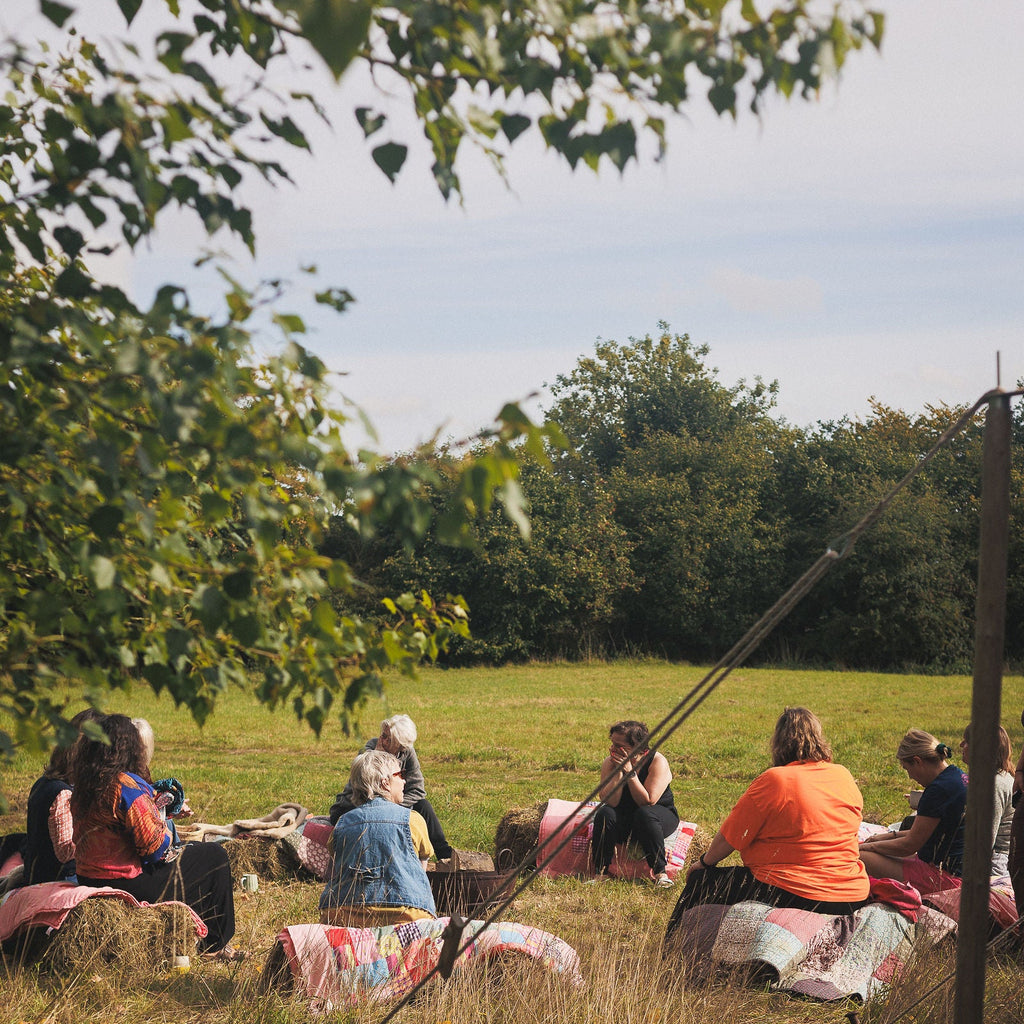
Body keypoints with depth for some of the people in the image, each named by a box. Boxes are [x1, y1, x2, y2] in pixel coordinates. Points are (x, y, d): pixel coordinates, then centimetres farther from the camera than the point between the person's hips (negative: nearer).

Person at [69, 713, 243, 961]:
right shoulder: (128, 786, -23)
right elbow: (155, 847, -20)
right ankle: (215, 944, 20)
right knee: (214, 856, 8)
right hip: (128, 885, -9)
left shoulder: (83, 784, 2)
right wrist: (161, 819, -1)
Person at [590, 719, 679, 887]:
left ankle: (660, 872, -28)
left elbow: (648, 802, -27)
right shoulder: (609, 762, -10)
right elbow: (609, 801, -21)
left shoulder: (657, 761, -19)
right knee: (604, 814, -27)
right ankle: (600, 873, -21)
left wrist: (629, 771, -29)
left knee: (644, 814, -36)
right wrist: (618, 771, -28)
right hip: (623, 819, 3)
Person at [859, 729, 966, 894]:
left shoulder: (940, 789, -22)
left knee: (859, 858, -14)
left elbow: (909, 845, -15)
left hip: (943, 876, -11)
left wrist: (869, 846, -1)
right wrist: (891, 835, 18)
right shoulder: (958, 775, 8)